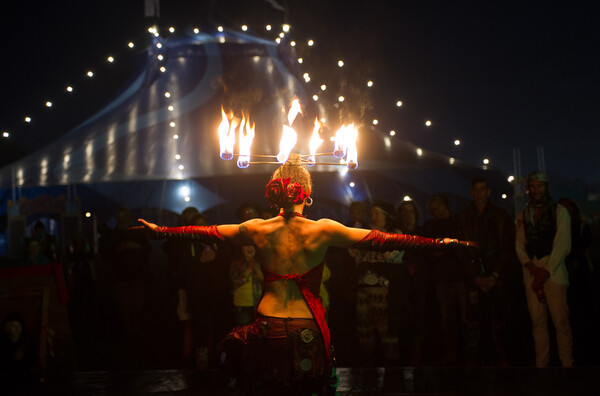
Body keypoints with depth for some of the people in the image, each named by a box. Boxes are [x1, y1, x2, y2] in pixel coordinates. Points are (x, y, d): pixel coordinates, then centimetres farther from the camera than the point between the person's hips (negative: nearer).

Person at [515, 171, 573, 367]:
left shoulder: (559, 211, 6)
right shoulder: (522, 215, 18)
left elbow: (562, 244, -2)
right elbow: (519, 245, 12)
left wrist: (546, 271, -10)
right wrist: (531, 267, -6)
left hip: (553, 268, -4)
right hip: (531, 270, 4)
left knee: (560, 320, -9)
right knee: (538, 321, 2)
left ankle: (567, 365, -6)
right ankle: (541, 364, 5)